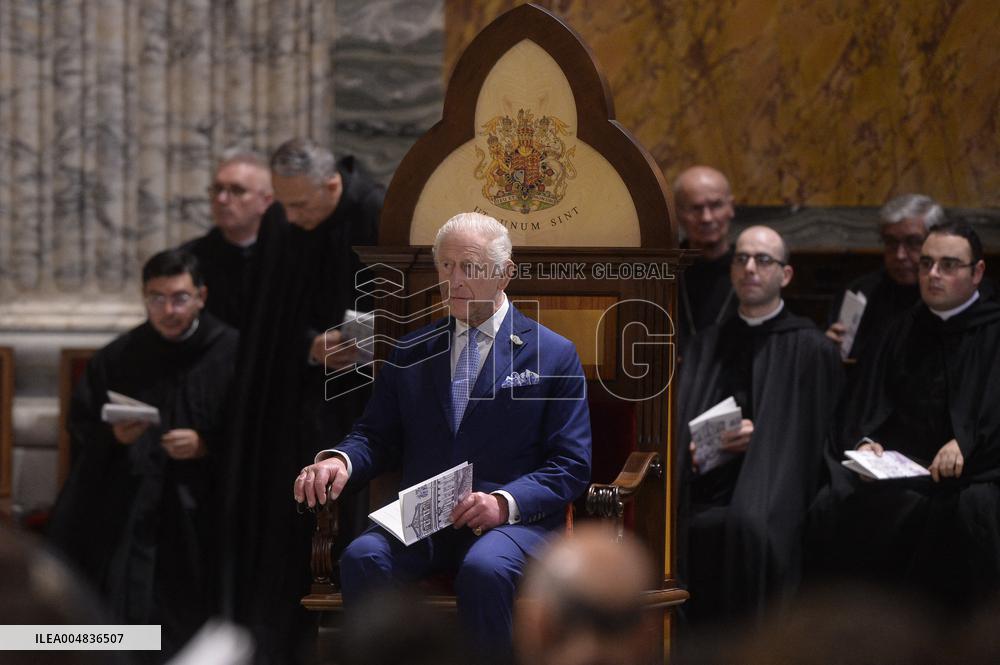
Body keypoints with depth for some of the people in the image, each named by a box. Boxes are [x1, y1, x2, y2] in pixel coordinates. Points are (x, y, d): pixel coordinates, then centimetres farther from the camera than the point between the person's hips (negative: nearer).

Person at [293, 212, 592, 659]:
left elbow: (572, 466, 3)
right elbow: (377, 436, 18)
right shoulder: (410, 352, 19)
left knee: (485, 569, -37)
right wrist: (340, 460, -7)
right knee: (362, 557, -29)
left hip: (515, 518, -3)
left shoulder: (555, 356, 7)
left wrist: (506, 502, -15)